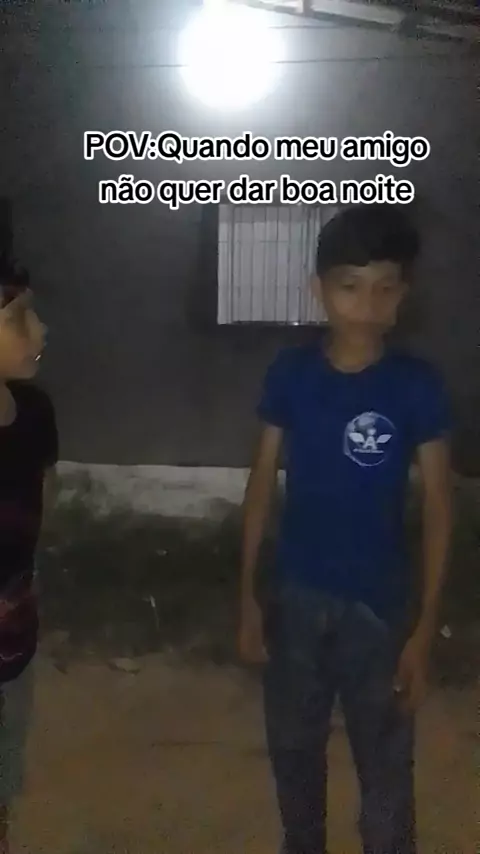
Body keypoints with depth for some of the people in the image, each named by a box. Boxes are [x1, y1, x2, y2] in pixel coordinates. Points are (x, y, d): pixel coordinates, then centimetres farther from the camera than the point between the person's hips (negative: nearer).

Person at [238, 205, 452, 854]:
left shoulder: (417, 387, -13)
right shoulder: (290, 374, -6)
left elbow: (437, 507, -8)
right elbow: (263, 481, 1)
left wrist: (425, 628, -10)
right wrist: (248, 593, 1)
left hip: (379, 605, -3)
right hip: (294, 595, 3)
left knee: (385, 767, 12)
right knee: (293, 747, 22)